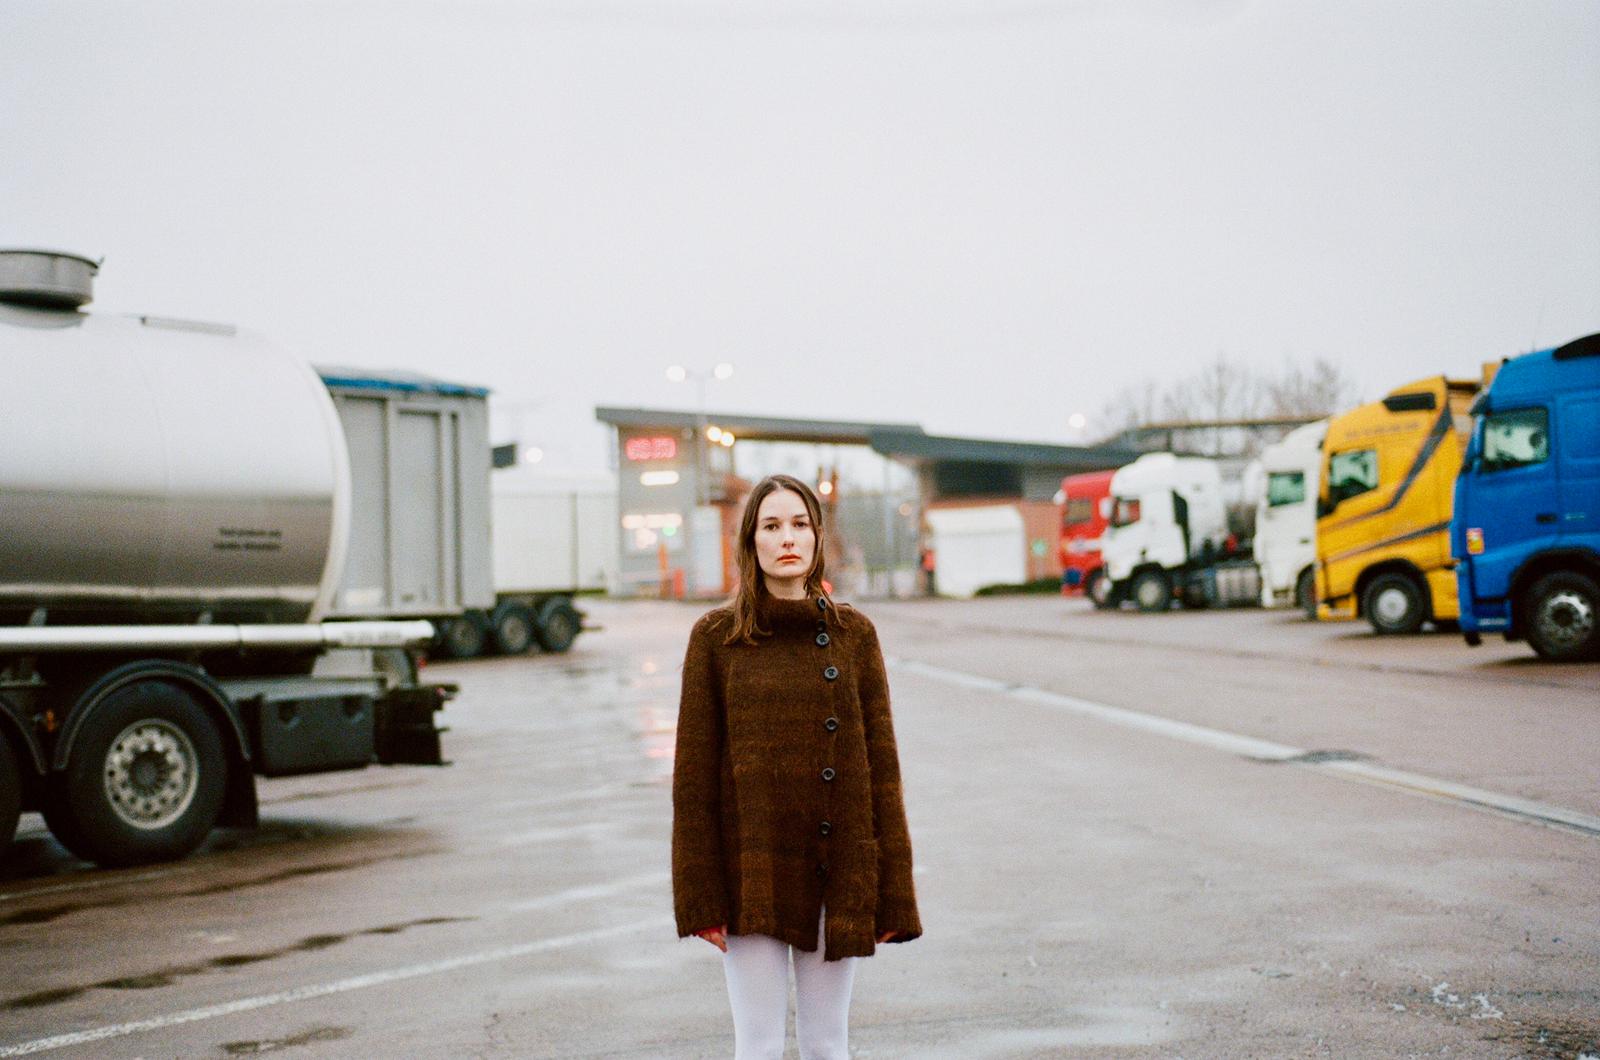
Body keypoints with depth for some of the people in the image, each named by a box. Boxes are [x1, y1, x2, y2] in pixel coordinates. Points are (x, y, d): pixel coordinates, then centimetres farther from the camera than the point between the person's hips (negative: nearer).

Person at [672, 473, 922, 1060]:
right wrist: (700, 896, -7)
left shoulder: (853, 633, 3)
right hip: (752, 873, -1)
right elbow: (693, 772, -1)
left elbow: (882, 762, 3)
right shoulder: (716, 636, -1)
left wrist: (892, 894, -1)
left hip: (836, 871, 2)